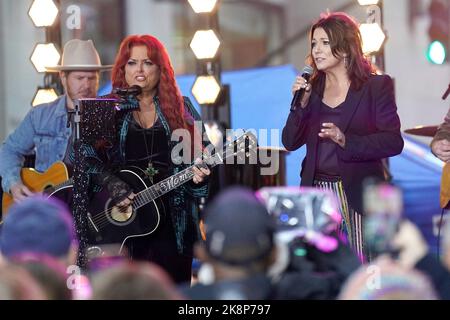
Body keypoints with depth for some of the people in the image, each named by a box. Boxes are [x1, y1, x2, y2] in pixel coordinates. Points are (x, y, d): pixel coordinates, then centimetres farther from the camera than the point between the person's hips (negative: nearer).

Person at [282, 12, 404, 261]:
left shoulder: (376, 86, 0)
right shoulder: (311, 88, 12)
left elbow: (393, 142, -8)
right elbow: (290, 142, 8)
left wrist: (346, 140, -20)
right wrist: (301, 104, -7)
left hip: (358, 192, -4)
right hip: (317, 191, 4)